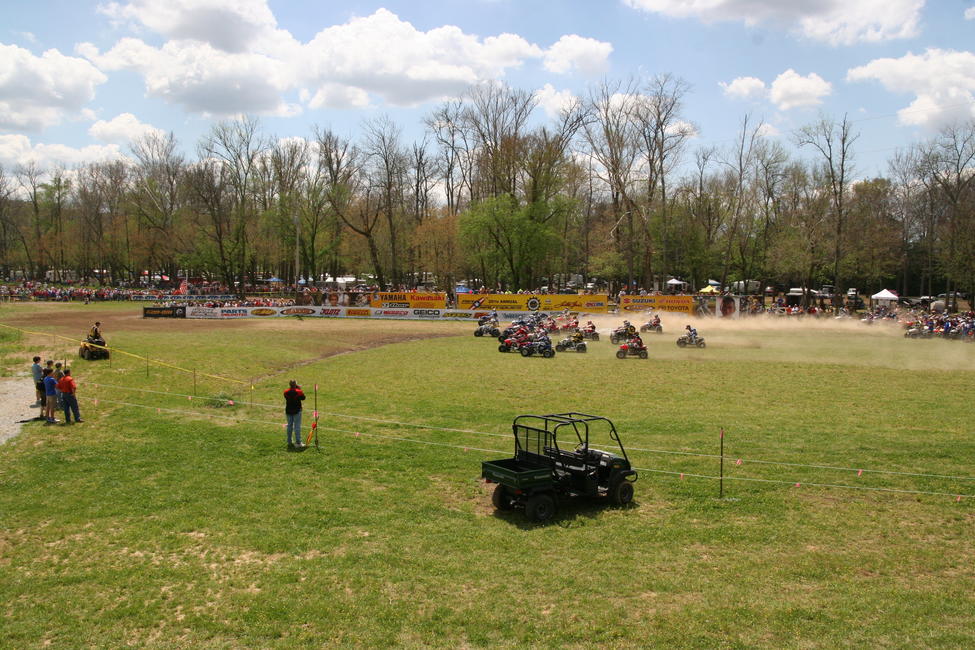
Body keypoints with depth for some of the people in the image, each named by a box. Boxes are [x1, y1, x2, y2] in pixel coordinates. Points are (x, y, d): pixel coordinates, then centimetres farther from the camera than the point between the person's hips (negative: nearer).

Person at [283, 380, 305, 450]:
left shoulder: (286, 392, -4)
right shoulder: (298, 392, -13)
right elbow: (303, 397, 2)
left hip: (288, 411, 4)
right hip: (297, 411, -4)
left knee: (289, 426, 15)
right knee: (297, 426, -1)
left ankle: (289, 442, 22)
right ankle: (298, 443, -3)